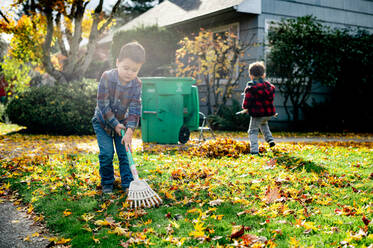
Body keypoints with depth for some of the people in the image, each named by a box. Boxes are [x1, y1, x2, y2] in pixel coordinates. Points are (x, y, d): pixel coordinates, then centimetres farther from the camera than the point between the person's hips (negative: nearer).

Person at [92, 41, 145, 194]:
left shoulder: (136, 84, -16)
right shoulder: (107, 77, -24)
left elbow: (135, 110, -17)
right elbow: (103, 105, -22)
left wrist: (129, 131, -26)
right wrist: (115, 124, -20)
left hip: (122, 123, 2)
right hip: (103, 122, -2)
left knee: (125, 153, -2)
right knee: (106, 153, -7)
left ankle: (127, 184, 10)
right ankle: (107, 184, 11)